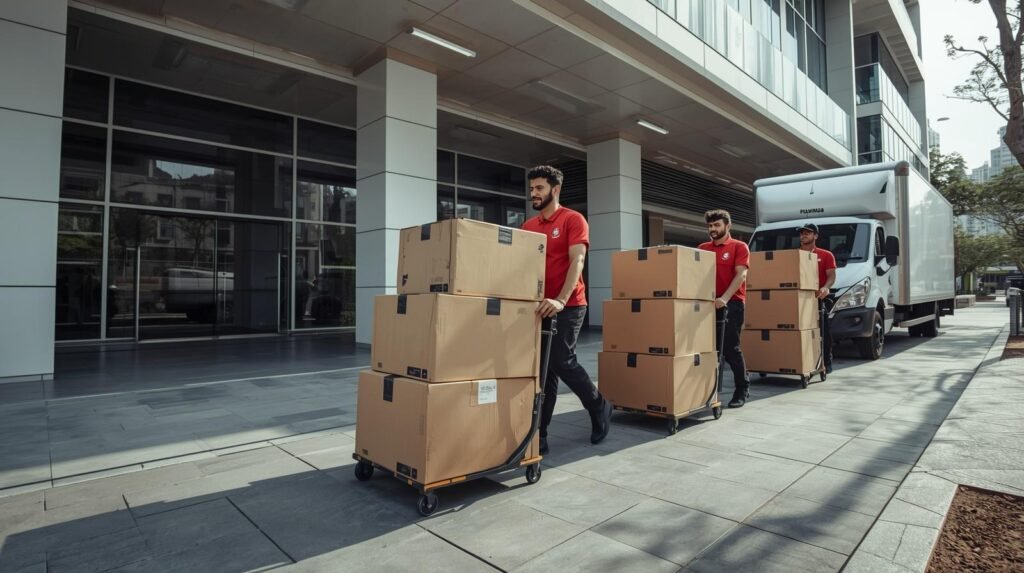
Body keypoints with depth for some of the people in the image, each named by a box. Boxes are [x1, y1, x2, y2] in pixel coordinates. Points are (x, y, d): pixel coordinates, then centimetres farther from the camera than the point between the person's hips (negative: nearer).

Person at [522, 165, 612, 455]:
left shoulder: (573, 220, -4)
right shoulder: (528, 226, 13)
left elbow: (576, 262, -15)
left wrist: (561, 300, -28)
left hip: (567, 305, -5)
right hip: (539, 306, 6)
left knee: (562, 362, -6)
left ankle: (599, 406, 22)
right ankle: (539, 435, 12)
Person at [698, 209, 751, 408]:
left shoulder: (739, 247, 1)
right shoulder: (703, 248, 14)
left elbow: (741, 275, -10)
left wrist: (725, 298, -24)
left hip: (732, 303, -4)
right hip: (709, 303, 4)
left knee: (730, 348, -4)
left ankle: (742, 389, 13)